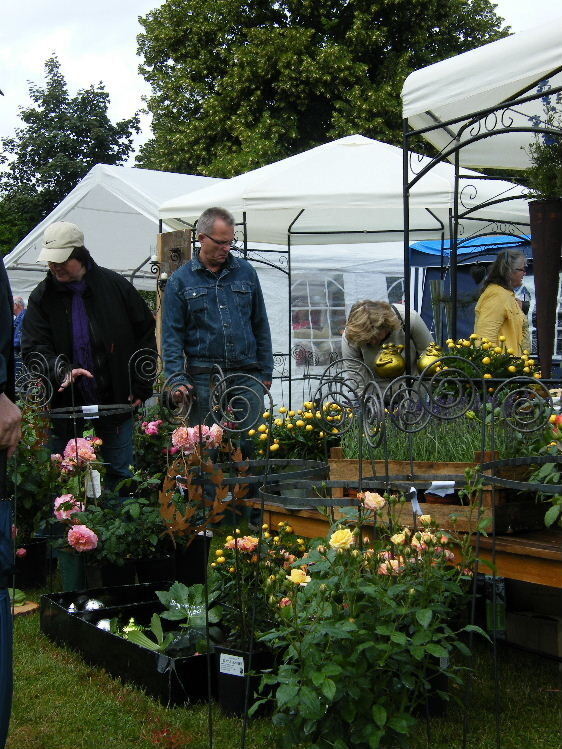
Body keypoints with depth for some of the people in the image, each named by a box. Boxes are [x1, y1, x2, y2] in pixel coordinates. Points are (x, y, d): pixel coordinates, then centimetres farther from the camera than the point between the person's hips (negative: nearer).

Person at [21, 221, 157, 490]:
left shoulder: (115, 286, -1)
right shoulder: (42, 297, 1)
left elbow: (145, 333, 5)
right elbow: (33, 347, -5)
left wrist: (141, 386, 0)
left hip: (116, 399, 0)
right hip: (65, 404, 1)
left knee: (120, 474, 8)